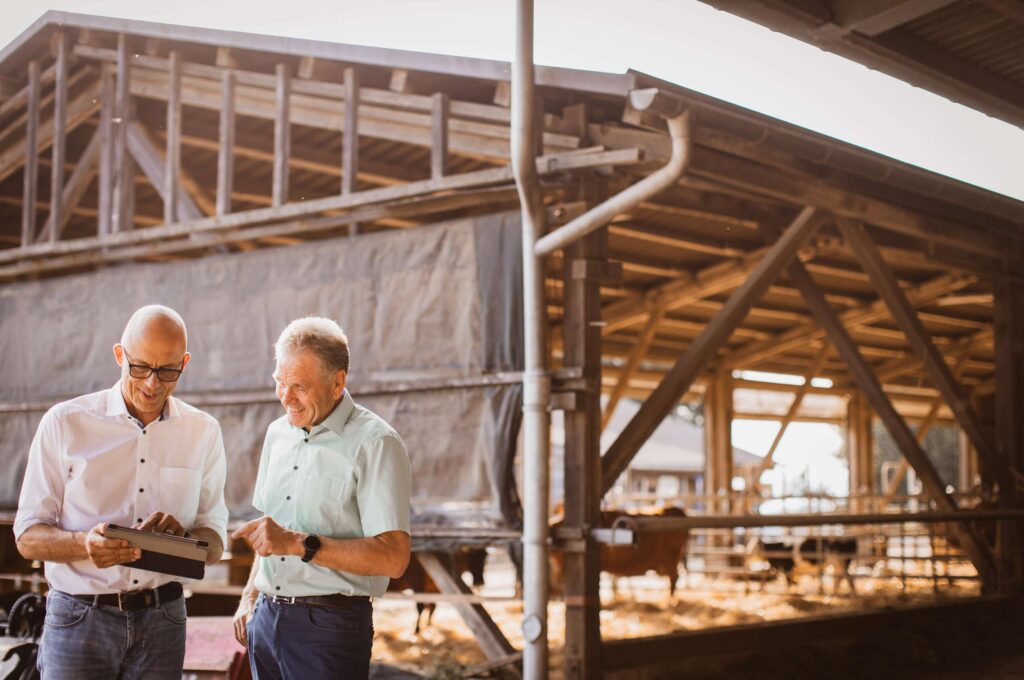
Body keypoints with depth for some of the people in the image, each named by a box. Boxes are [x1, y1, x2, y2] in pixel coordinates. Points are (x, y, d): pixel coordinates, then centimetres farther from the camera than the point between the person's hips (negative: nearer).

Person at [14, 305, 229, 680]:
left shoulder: (203, 432, 4)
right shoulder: (64, 423, -3)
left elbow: (214, 544, 6)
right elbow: (28, 537, -4)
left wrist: (181, 538, -17)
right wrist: (85, 545, -24)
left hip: (162, 620, 2)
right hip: (79, 618, -2)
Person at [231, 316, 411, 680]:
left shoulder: (376, 443, -13)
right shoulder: (278, 433, 11)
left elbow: (393, 557, -21)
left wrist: (300, 544, -24)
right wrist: (250, 597, 12)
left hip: (330, 626, -6)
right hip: (266, 618, 6)